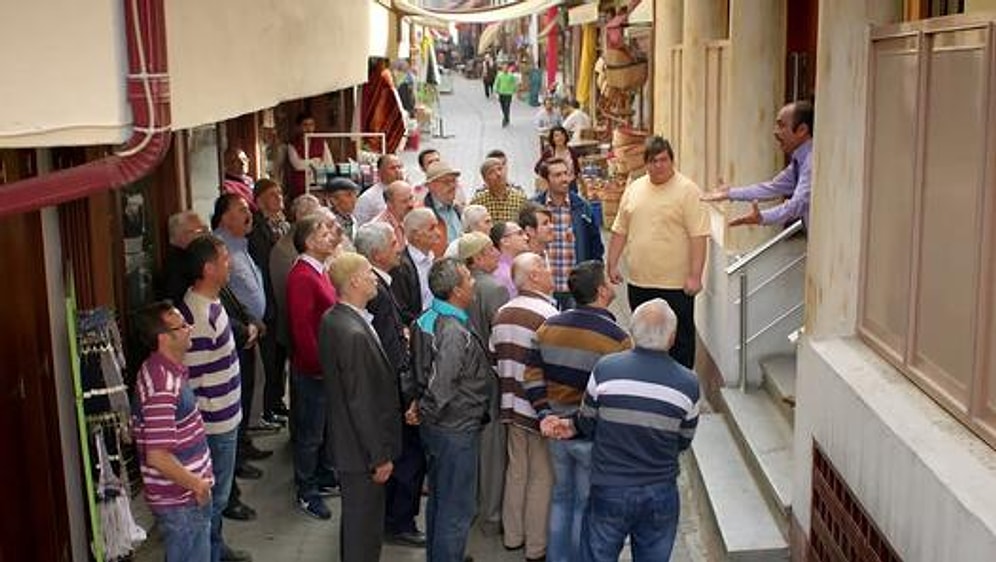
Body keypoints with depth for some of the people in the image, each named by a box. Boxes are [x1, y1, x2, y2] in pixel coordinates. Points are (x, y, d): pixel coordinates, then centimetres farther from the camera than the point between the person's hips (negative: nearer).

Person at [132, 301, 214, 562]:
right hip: (180, 500, -9)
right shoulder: (163, 388, -28)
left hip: (186, 493, 9)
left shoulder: (164, 370, 4)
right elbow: (158, 457, -29)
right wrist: (197, 484, -16)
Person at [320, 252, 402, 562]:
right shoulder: (354, 334, -29)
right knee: (365, 524, 7)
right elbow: (363, 402, -26)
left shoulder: (331, 319, 1)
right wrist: (380, 456, -18)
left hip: (345, 440, 10)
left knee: (354, 514, 25)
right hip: (362, 447, -10)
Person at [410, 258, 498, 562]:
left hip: (436, 426, 10)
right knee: (456, 509, 5)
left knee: (439, 499, 25)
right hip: (457, 430, -10)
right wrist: (425, 411, -12)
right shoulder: (454, 333, -28)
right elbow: (441, 387, -29)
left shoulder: (426, 319, 2)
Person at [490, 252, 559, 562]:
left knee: (516, 470, 19)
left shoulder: (503, 313, 2)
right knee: (542, 478, 6)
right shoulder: (548, 315, -21)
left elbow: (495, 359, 7)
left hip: (512, 405, 7)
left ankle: (513, 535, 31)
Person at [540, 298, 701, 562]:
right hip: (660, 496, 1)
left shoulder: (606, 369, -15)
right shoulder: (689, 384, -11)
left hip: (609, 492, -1)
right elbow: (683, 442, 2)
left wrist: (570, 424, 15)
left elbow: (588, 425, -4)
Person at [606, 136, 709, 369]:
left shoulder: (688, 190, -8)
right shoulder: (634, 189, 10)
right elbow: (620, 231, 15)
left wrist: (695, 276, -19)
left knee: (679, 341, 3)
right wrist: (612, 264, 11)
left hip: (676, 284, -6)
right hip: (639, 282, 6)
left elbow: (698, 236, -14)